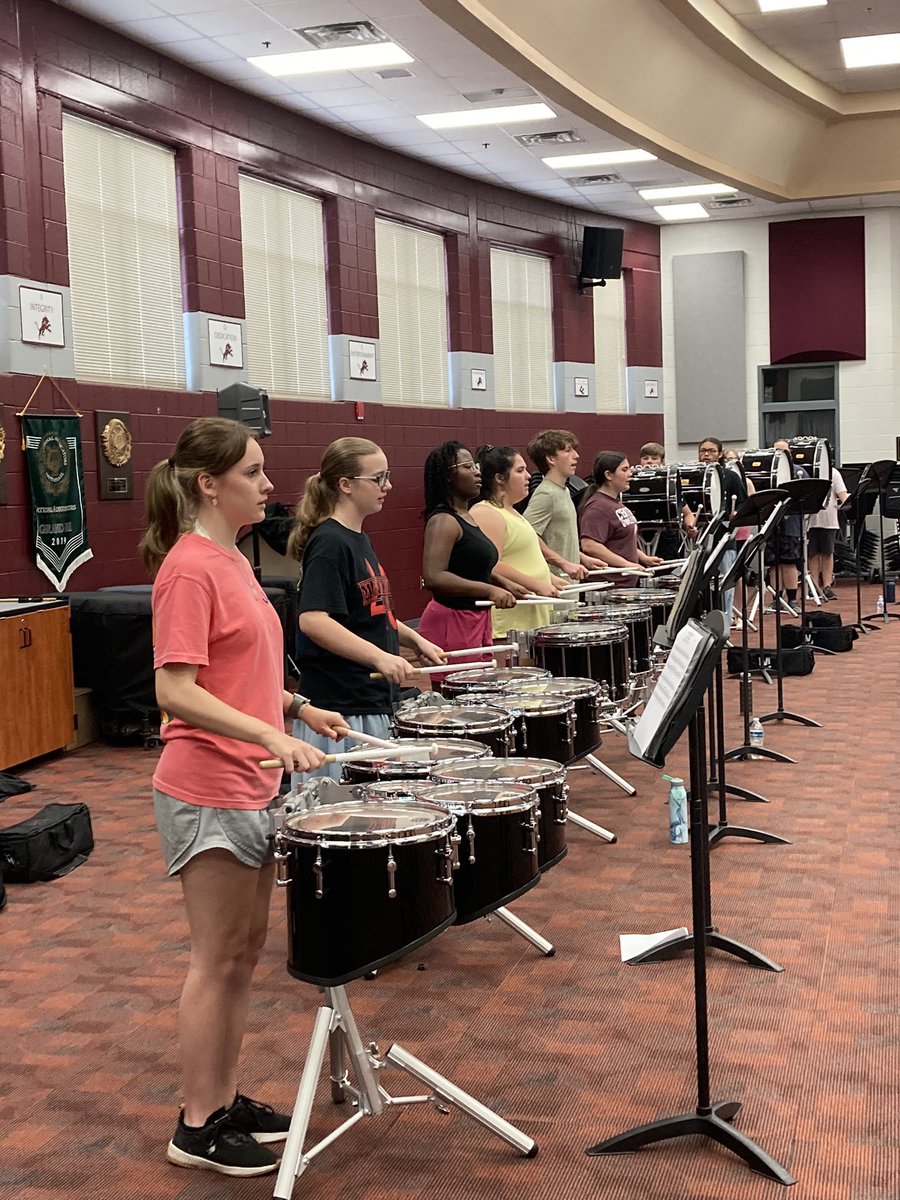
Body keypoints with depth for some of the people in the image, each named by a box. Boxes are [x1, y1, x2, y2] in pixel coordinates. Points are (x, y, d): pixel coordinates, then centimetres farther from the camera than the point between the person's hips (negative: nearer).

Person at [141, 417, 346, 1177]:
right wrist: (270, 734, -30)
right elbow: (176, 691, -23)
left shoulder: (232, 561, 11)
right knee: (218, 960, 1)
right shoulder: (189, 569, -17)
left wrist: (298, 708, 10)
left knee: (246, 951, 16)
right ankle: (198, 1128, 15)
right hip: (209, 793, -9)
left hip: (251, 787, 9)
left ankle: (226, 1099, 29)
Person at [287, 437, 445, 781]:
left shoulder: (360, 539, 13)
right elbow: (313, 620, -27)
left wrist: (415, 639, 14)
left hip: (371, 700, 10)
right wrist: (380, 657, -33)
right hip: (338, 706, -10)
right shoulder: (329, 543, -16)